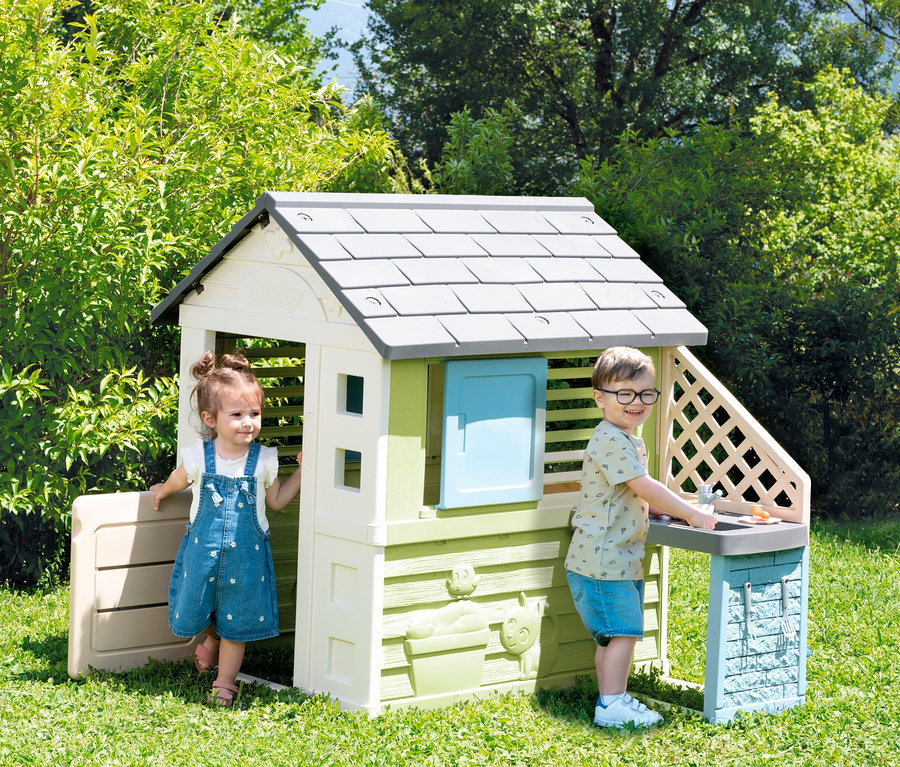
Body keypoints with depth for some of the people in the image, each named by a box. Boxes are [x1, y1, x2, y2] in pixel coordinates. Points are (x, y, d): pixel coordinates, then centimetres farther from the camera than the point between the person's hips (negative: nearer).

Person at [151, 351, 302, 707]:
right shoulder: (198, 456, -7)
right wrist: (162, 491, 35)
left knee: (236, 621, 7)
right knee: (192, 613, 10)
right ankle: (211, 638, 44)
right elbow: (179, 480, 17)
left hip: (245, 556, 0)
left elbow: (276, 501, 9)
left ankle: (224, 684, 21)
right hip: (202, 550, 0)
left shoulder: (263, 461, -5)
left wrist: (302, 470, 1)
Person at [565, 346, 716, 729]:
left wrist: (660, 508, 11)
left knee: (613, 635, 14)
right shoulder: (610, 441, -18)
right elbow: (644, 487, -21)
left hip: (622, 559, 10)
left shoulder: (630, 442, 16)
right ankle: (611, 705, -5)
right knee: (623, 630, -9)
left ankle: (613, 698, 21)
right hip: (603, 558, -10)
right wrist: (691, 514, -15)